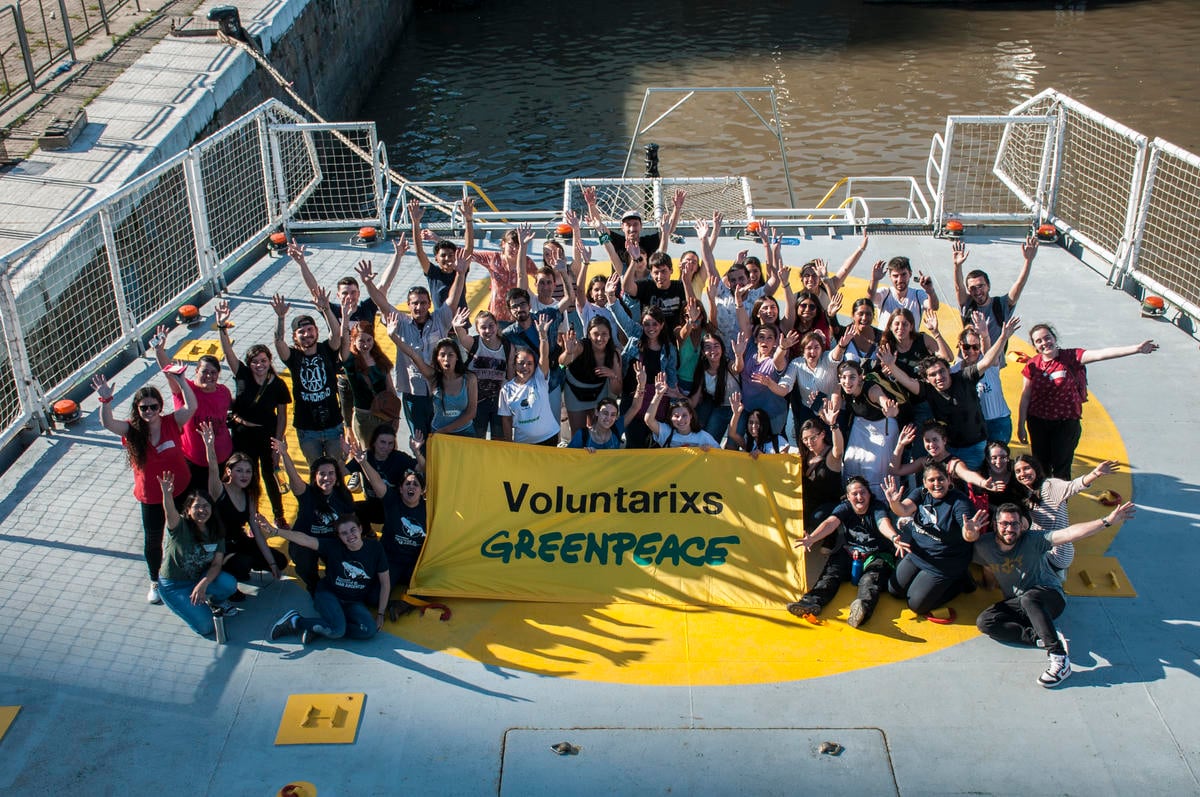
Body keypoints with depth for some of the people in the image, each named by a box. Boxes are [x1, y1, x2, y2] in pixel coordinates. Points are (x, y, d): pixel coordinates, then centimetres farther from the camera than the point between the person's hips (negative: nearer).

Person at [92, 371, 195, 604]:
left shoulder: (171, 422, -15)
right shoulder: (132, 430, -15)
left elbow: (191, 406, -30)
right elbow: (107, 423, -31)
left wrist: (180, 380, -40)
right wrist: (105, 399, -48)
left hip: (180, 491, 0)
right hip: (151, 497, 0)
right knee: (152, 541, 16)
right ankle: (155, 582, 38)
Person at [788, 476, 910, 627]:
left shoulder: (878, 507, -5)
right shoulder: (845, 508, 4)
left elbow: (884, 523, -27)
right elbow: (831, 523, -15)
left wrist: (894, 537, -52)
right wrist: (812, 538, -36)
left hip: (877, 555, -4)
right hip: (850, 552, 4)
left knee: (871, 579, -34)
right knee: (831, 572, -24)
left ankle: (863, 607, -66)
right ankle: (812, 602, -48)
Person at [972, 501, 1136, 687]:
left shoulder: (1033, 540, -14)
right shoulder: (984, 547, -7)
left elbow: (1069, 534, -23)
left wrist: (1107, 521, -33)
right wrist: (969, 535, -23)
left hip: (1050, 597, -4)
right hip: (1016, 604, 4)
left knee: (1029, 598, -39)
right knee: (983, 622, -20)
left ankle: (1059, 659, -42)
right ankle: (1041, 638, -27)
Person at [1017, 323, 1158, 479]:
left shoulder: (1070, 357, -9)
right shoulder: (1032, 366, -4)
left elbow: (1100, 354, -21)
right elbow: (1025, 397, 1)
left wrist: (1136, 348, -32)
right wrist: (1021, 426, 2)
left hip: (1066, 422, -2)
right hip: (1038, 422, 2)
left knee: (1061, 467, 2)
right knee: (1040, 465, 13)